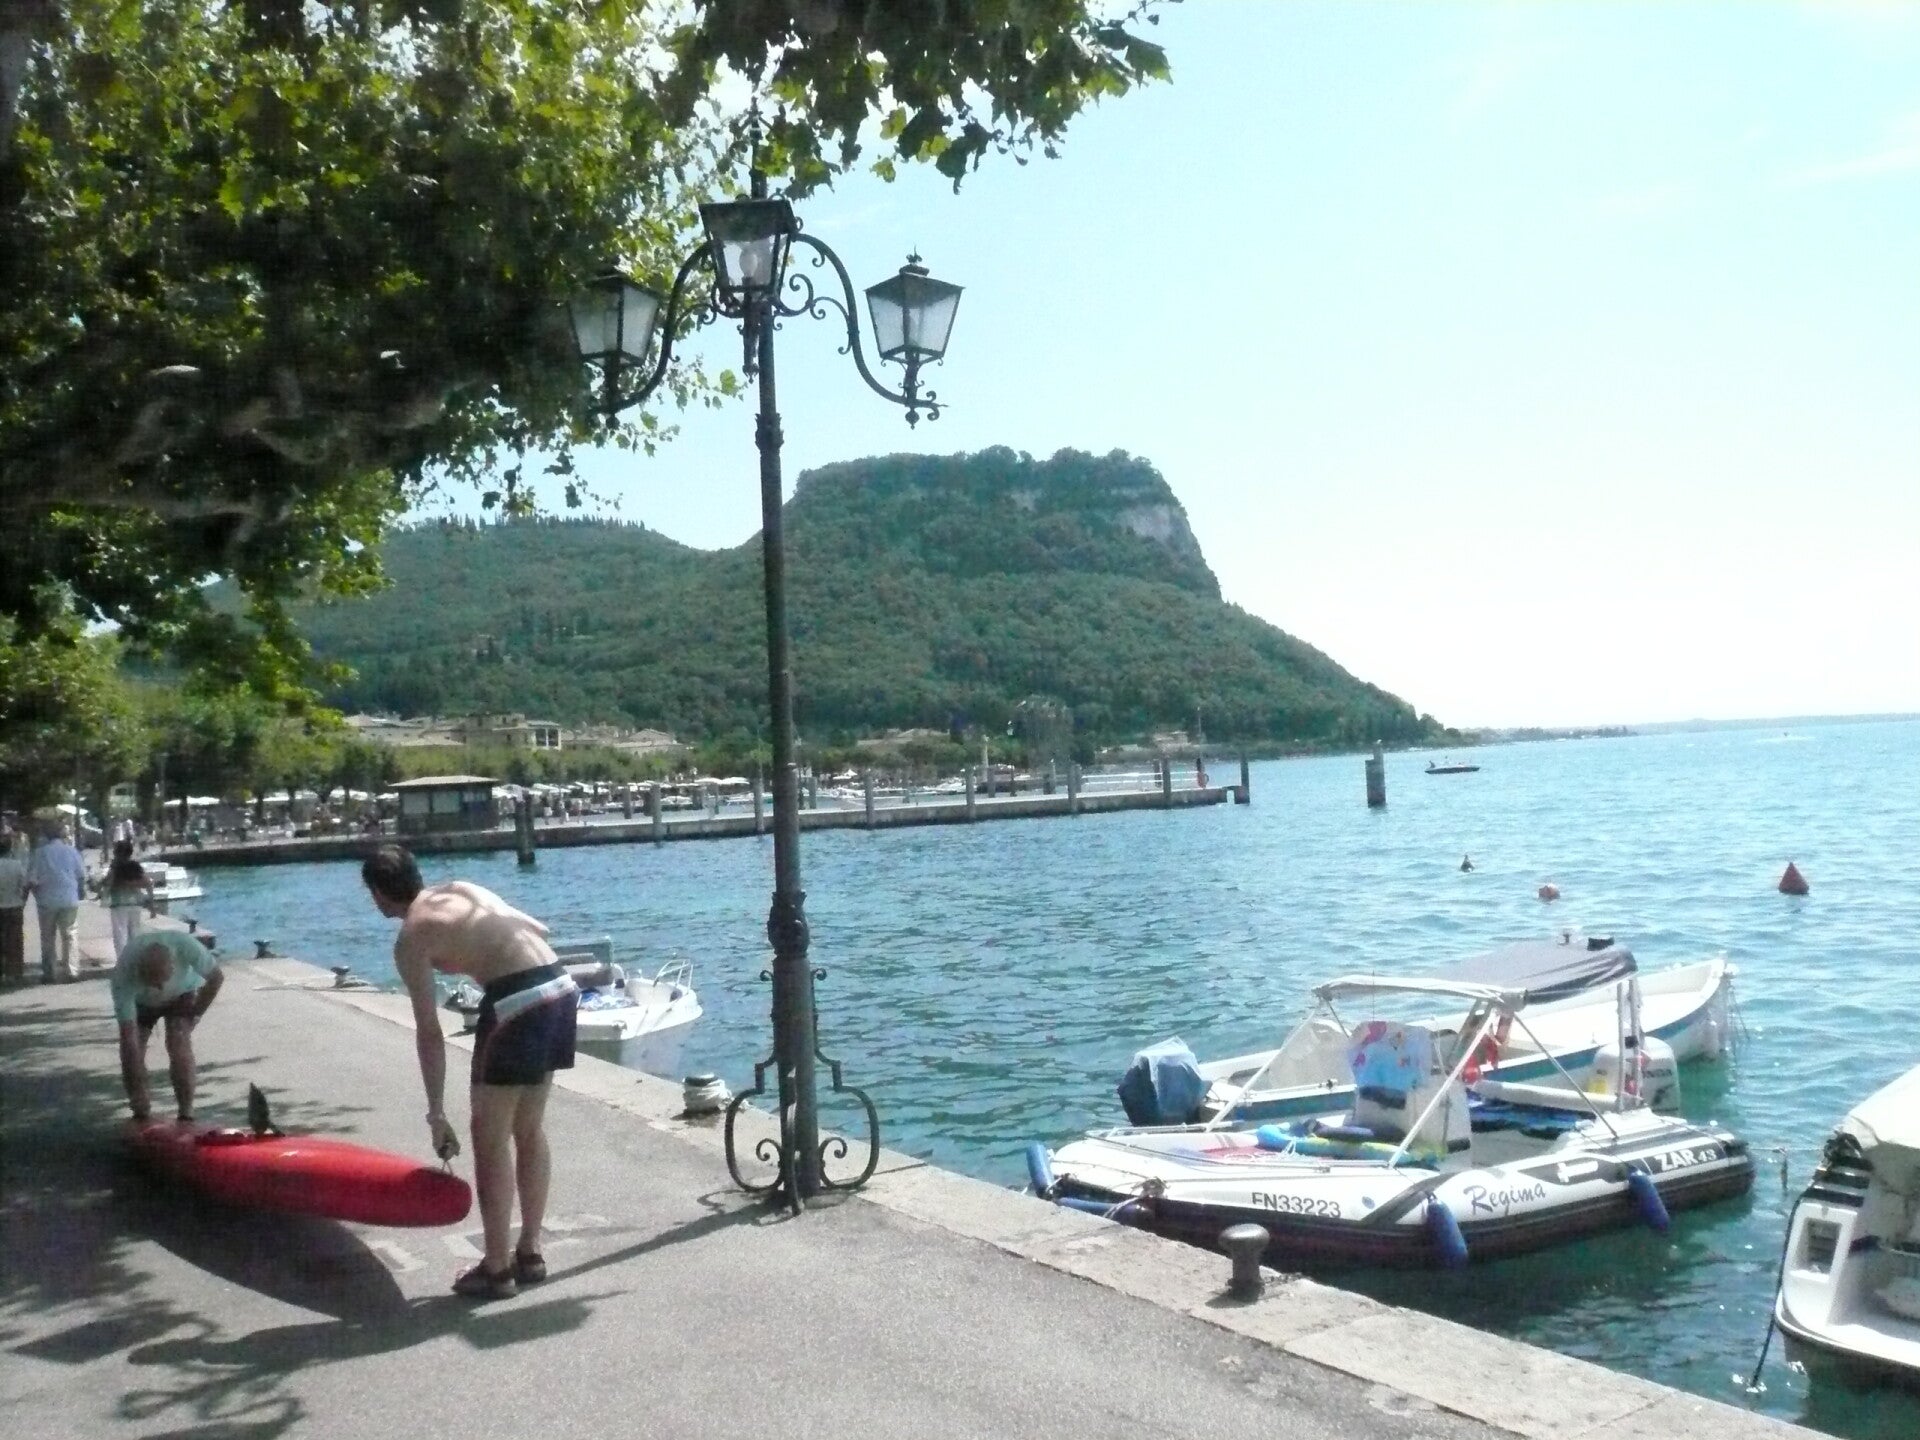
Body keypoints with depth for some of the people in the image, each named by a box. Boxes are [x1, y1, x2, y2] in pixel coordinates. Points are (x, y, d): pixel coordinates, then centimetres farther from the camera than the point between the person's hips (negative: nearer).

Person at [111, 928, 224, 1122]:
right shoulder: (124, 972, -40)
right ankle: (140, 1113, 5)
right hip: (140, 1001, 1)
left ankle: (186, 1114, -8)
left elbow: (216, 978, -23)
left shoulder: (184, 945, -42)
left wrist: (196, 1012, -17)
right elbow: (128, 1035, -37)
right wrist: (138, 1089, -37)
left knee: (179, 1048, -19)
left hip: (181, 994, 0)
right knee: (131, 1053, -14)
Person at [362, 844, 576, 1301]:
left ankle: (496, 1268, 12)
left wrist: (436, 1115, 2)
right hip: (560, 988, 8)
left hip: (517, 1004, -8)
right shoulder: (462, 889, 19)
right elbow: (539, 930, 19)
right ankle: (530, 1254, 28)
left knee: (490, 1138, 6)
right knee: (529, 1130, 19)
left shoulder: (411, 939, 0)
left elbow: (429, 1033, -2)